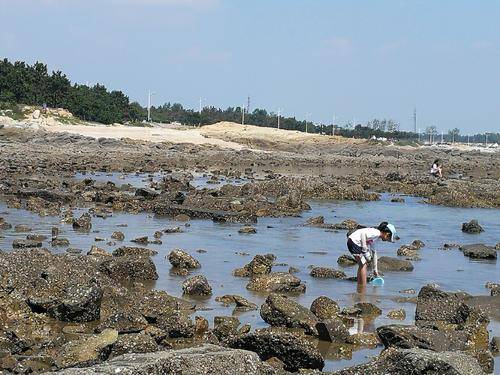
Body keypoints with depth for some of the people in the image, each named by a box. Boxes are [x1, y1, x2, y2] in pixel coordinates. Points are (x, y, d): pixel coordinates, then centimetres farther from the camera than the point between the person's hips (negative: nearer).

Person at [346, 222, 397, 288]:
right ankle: (363, 286, 1)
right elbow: (363, 234, -27)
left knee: (362, 264, 18)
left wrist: (375, 269, 29)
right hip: (353, 242, -10)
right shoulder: (376, 233, -12)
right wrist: (365, 251, -21)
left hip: (354, 243, 10)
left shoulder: (376, 237, 17)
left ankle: (359, 285, 24)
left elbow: (374, 253, 26)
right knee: (363, 264, -4)